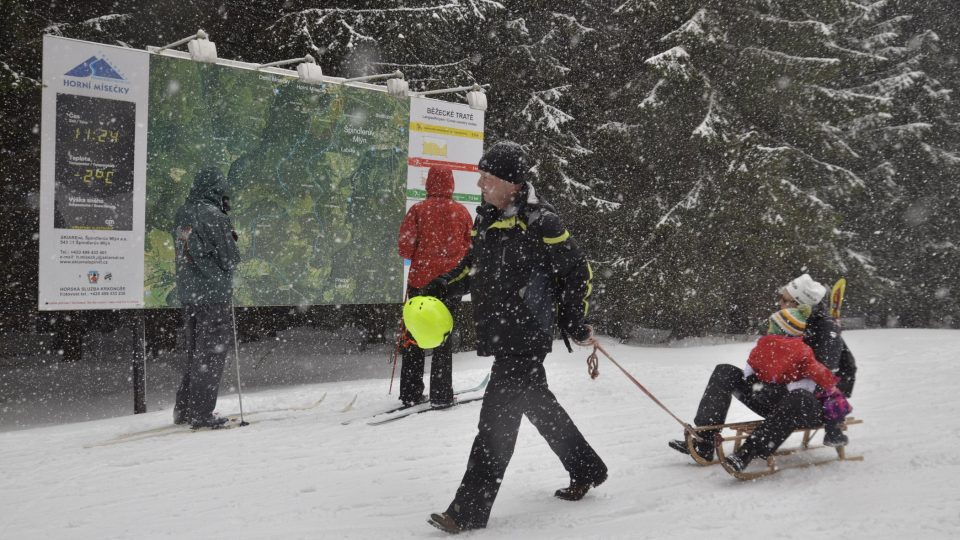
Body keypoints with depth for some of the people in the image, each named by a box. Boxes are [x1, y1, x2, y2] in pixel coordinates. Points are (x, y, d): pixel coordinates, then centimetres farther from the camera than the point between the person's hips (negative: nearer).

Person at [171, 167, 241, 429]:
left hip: (188, 292, 8)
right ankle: (201, 414, 4)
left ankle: (183, 409, 25)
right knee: (212, 352, 1)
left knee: (195, 351, 18)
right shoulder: (213, 216, -16)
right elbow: (231, 258, -13)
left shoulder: (181, 214, 8)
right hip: (214, 294, -8)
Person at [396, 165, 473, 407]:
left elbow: (405, 246, -10)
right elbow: (471, 248, 4)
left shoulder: (418, 210, -6)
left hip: (420, 280, 0)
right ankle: (441, 395, 6)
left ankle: (410, 393, 13)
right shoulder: (461, 211, -1)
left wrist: (416, 256, 11)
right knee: (444, 338, 8)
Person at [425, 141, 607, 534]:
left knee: (497, 418, -8)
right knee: (539, 405, 19)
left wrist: (575, 323, -4)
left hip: (526, 336, -8)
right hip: (500, 334, 9)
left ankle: (469, 510, -3)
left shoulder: (540, 221, -15)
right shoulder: (486, 218, 9)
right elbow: (473, 266, 21)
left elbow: (576, 271, -7)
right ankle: (587, 470, 38)